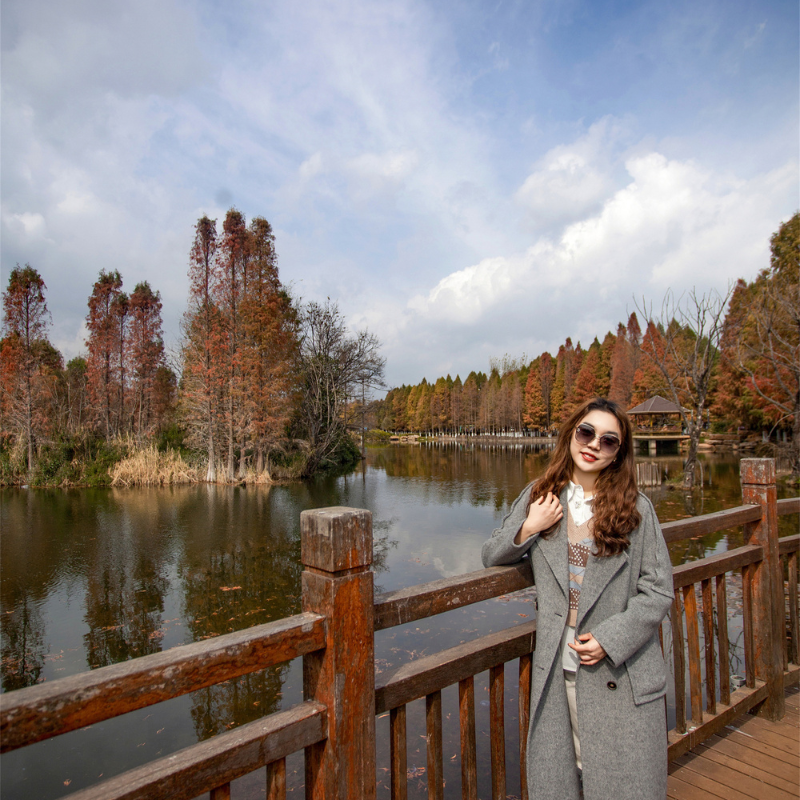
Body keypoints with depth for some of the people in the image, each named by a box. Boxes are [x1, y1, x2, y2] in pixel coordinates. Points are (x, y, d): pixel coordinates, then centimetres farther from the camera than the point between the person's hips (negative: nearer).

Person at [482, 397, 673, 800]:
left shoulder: (637, 509, -4)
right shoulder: (539, 496, 2)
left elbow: (658, 592, -3)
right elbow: (491, 557, 8)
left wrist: (609, 639, -13)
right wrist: (527, 529, -9)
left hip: (620, 674, -1)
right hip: (556, 671, 2)